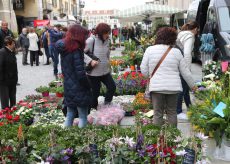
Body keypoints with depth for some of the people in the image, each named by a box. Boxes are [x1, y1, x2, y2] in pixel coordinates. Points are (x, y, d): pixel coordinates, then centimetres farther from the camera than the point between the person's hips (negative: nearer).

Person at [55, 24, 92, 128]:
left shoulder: (64, 48, 3)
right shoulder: (76, 50, -20)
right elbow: (80, 73, -22)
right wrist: (88, 86, -8)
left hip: (68, 88, 7)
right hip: (79, 89, -7)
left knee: (69, 115, 18)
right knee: (83, 116, 7)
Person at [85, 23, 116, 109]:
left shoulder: (107, 41, 4)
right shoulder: (91, 40, -16)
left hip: (105, 71, 6)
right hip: (94, 72, -6)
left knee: (112, 87, 7)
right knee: (95, 92, 5)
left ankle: (107, 105, 28)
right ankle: (93, 109, 27)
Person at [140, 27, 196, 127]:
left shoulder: (150, 50, 0)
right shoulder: (176, 52, 2)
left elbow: (144, 70, 1)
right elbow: (185, 72, 7)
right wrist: (192, 86, 20)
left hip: (156, 86, -1)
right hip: (173, 87, 1)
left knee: (158, 113, 7)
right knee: (172, 113, 13)